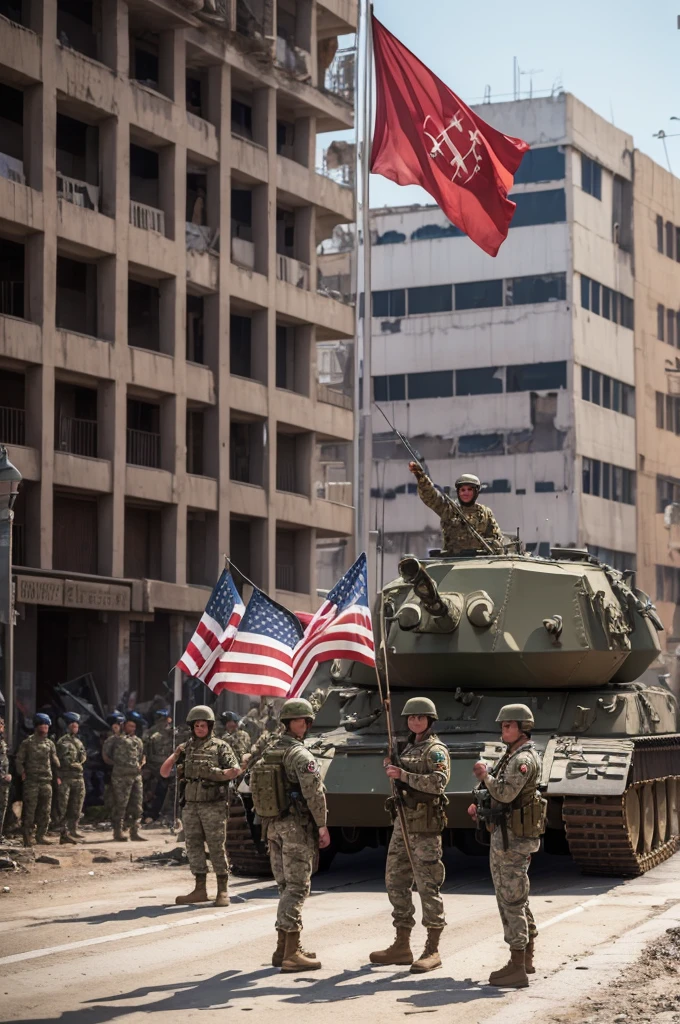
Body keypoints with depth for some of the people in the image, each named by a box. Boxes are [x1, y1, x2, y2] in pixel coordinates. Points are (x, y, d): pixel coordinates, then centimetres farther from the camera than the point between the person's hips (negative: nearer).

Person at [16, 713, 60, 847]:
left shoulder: (50, 743, 12)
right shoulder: (28, 742, -2)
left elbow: (55, 761, 16)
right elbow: (19, 759, -2)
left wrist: (58, 775, 10)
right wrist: (22, 772, -11)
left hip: (46, 781, 5)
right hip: (31, 781, -5)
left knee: (45, 810, 5)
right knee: (30, 809, -5)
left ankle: (41, 835, 13)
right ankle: (28, 836, -1)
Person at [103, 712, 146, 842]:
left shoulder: (138, 741, 20)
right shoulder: (116, 738, 0)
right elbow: (105, 754, 0)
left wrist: (140, 765, 12)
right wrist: (115, 764, -2)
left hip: (136, 776, 7)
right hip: (121, 776, -6)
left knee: (136, 805, 6)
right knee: (121, 804, -4)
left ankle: (135, 831, 10)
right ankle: (118, 831, 1)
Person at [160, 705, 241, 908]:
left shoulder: (220, 747, 2)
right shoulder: (186, 748, 13)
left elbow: (236, 770, -6)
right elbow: (164, 772, 11)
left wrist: (216, 774, -19)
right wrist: (175, 755, -3)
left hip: (213, 805, -5)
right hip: (190, 805, 5)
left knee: (217, 848, -4)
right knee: (194, 847, 6)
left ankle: (223, 891, 0)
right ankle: (200, 890, 12)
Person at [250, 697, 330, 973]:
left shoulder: (268, 753, 11)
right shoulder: (300, 755, -13)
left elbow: (257, 789, 15)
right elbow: (314, 793, -19)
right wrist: (322, 826, -11)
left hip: (273, 826, 8)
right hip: (297, 827, -8)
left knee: (286, 888, 15)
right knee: (297, 889, -5)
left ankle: (283, 949, 19)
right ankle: (291, 955, -7)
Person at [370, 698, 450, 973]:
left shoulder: (435, 749, -7)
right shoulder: (409, 748, 18)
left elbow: (438, 782, -23)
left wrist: (403, 775, -24)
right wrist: (391, 770, 11)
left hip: (425, 826, -9)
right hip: (402, 823, 9)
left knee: (427, 886, -7)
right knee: (396, 883, 10)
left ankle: (432, 951, -2)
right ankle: (402, 946, 17)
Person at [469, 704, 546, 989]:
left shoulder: (523, 758, -16)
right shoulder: (512, 756, 16)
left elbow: (506, 793, -27)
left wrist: (485, 774, -13)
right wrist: (480, 803, 10)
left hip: (514, 838, -11)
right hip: (504, 836, 11)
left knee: (512, 901, -9)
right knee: (514, 899, 17)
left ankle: (517, 970, -8)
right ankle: (525, 958, 27)